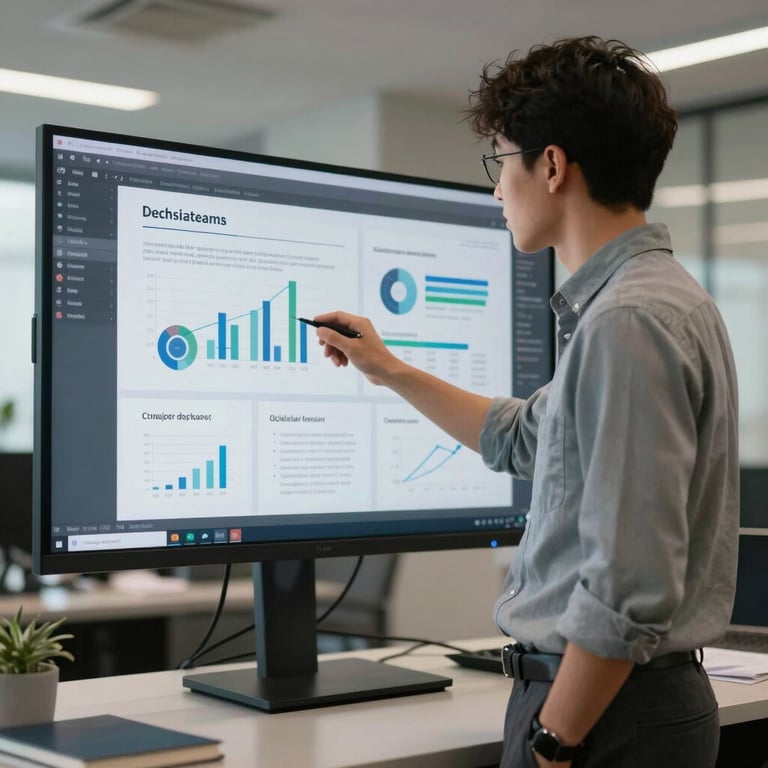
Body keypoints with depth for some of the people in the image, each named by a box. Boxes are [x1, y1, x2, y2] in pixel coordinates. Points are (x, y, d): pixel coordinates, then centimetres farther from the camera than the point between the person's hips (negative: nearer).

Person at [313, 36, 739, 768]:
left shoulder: (628, 321, -22)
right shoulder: (654, 298, 11)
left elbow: (630, 587, -26)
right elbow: (523, 438, 25)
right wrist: (390, 371, 27)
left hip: (604, 707, -10)